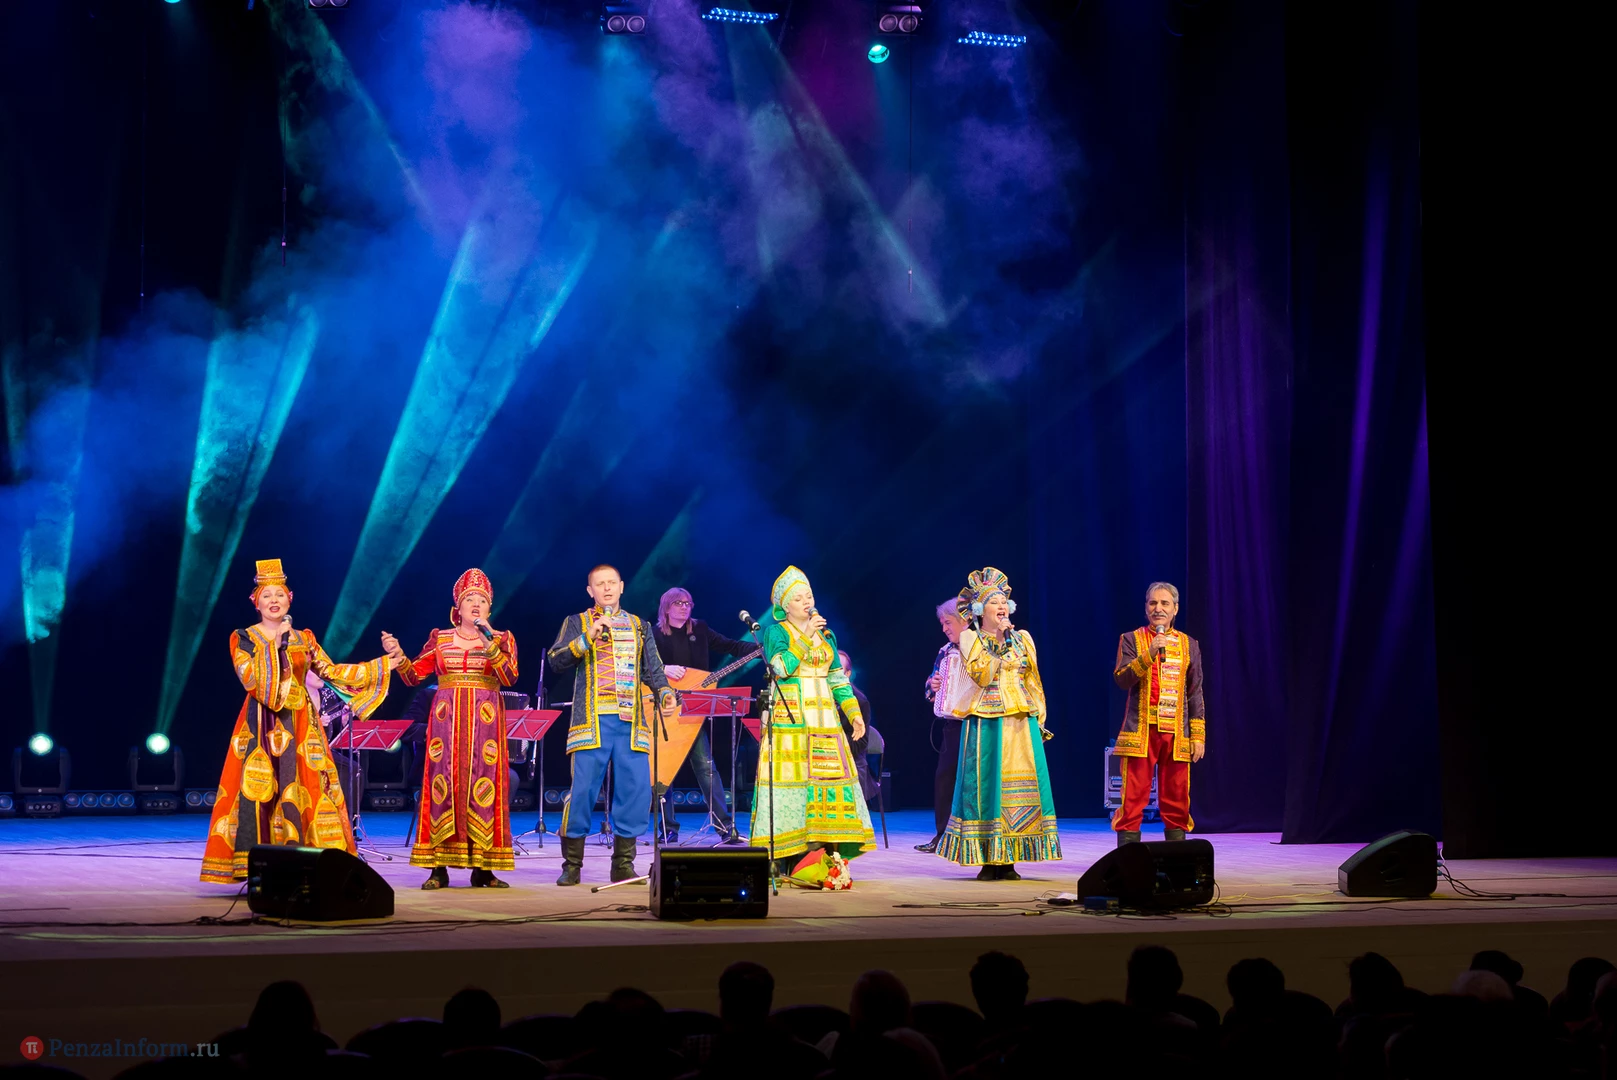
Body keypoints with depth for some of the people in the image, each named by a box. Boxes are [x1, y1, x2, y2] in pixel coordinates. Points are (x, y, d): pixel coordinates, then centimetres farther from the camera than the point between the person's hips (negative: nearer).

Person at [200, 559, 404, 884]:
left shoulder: (304, 638, 12)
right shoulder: (243, 638, 3)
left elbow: (333, 673, 9)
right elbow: (250, 678, -12)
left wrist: (384, 664, 5)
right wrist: (276, 642, -15)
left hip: (299, 724, 3)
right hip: (263, 725, -3)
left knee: (305, 791, -5)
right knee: (260, 790, -10)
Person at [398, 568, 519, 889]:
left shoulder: (502, 639, 7)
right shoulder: (439, 639, 11)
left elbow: (509, 677, -9)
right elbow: (413, 676, 8)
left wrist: (491, 644, -19)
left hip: (485, 723, -1)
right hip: (447, 721, 1)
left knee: (482, 785, -6)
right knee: (443, 784, -5)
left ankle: (483, 869, -3)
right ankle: (438, 868, -4)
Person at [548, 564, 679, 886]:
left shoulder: (639, 626, 19)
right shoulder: (576, 623, 11)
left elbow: (653, 670, 17)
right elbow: (555, 661, -2)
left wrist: (665, 694, -2)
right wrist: (588, 637, -12)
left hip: (630, 722, 3)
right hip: (592, 720, -3)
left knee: (636, 790, -4)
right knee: (582, 790, -8)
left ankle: (623, 864, 6)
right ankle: (572, 865, 2)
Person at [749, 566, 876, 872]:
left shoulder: (826, 635, 16)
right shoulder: (776, 632, 2)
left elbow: (838, 678, 17)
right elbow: (781, 667, -16)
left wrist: (854, 713, 9)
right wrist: (806, 637, -14)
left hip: (824, 717, 5)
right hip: (790, 717, -5)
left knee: (830, 777, -2)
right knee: (792, 776, -10)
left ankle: (831, 852, 0)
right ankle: (787, 857, -10)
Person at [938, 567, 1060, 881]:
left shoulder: (1022, 638, 15)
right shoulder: (970, 638, 4)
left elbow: (1033, 682, 15)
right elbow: (982, 675, -11)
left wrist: (1039, 720, 8)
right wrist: (999, 642, -9)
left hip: (1021, 723, 4)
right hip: (986, 722, -4)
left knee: (1019, 783, -1)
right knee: (987, 783, -6)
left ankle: (1008, 861, 3)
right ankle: (988, 861, -2)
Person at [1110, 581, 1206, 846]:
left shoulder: (1188, 645, 13)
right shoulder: (1131, 640, 6)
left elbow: (1195, 693, 12)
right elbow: (1122, 679, -7)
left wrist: (1198, 735, 5)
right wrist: (1149, 653, -18)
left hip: (1177, 732, 2)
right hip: (1141, 730, -2)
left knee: (1176, 800, 3)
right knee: (1134, 797, -6)